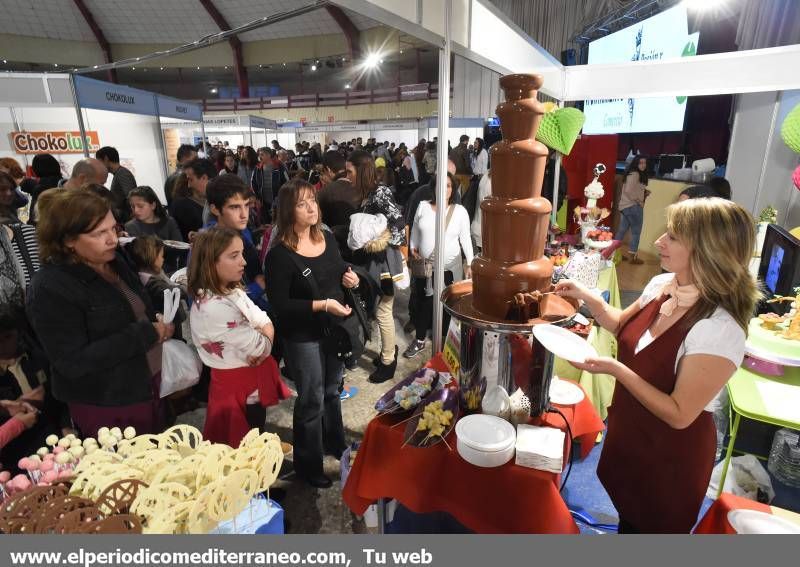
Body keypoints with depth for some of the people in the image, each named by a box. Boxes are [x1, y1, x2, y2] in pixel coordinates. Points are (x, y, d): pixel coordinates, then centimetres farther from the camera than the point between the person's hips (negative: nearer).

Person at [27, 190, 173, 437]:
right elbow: (73, 362, -25)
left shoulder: (112, 260, 3)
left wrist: (160, 326, -4)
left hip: (146, 387, 8)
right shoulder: (51, 289, -22)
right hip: (106, 407, -7)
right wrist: (146, 334, -25)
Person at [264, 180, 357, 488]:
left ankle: (335, 442, 49)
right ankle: (308, 464, 31)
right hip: (302, 336, -6)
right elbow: (279, 304, -21)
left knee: (332, 389, 24)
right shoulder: (279, 255, -20)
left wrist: (349, 276, -6)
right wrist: (322, 304, -28)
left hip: (334, 327, 7)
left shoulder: (327, 238, 0)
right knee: (311, 400, 9)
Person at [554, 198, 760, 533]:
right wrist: (587, 297, -5)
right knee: (627, 517, 29)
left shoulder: (720, 329, -32)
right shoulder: (662, 285, -9)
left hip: (670, 455, -6)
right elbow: (622, 326, 9)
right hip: (630, 432, 7)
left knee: (650, 527, 21)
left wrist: (616, 369, -32)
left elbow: (679, 414, -27)